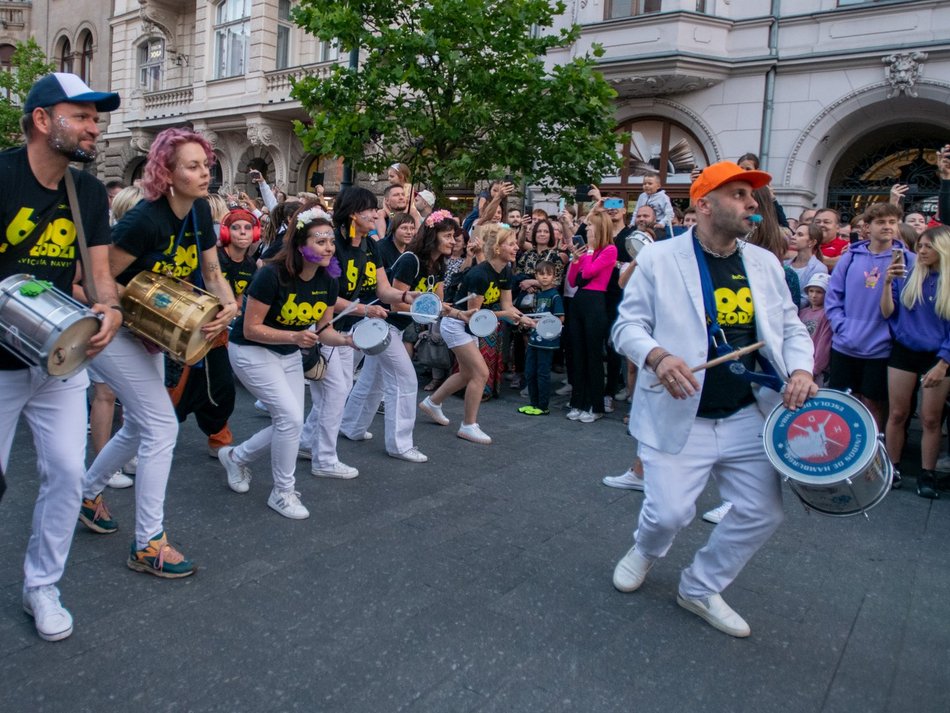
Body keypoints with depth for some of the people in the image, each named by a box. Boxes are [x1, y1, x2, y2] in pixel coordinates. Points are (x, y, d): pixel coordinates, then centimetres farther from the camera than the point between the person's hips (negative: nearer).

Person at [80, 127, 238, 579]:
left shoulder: (199, 212, -4)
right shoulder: (145, 220, -27)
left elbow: (212, 273, 4)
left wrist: (229, 305, -16)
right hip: (112, 331, -8)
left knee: (140, 427, 17)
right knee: (163, 425, -11)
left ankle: (87, 493, 43)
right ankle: (147, 545, 0)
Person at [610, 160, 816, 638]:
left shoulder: (765, 263, 8)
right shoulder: (659, 258, -6)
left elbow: (791, 328, 15)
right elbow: (627, 325, -5)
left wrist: (801, 369, -6)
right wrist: (657, 356, -25)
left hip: (749, 416, 5)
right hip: (679, 416, -5)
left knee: (762, 513, 5)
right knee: (669, 512, -8)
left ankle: (701, 588, 29)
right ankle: (645, 551, 31)